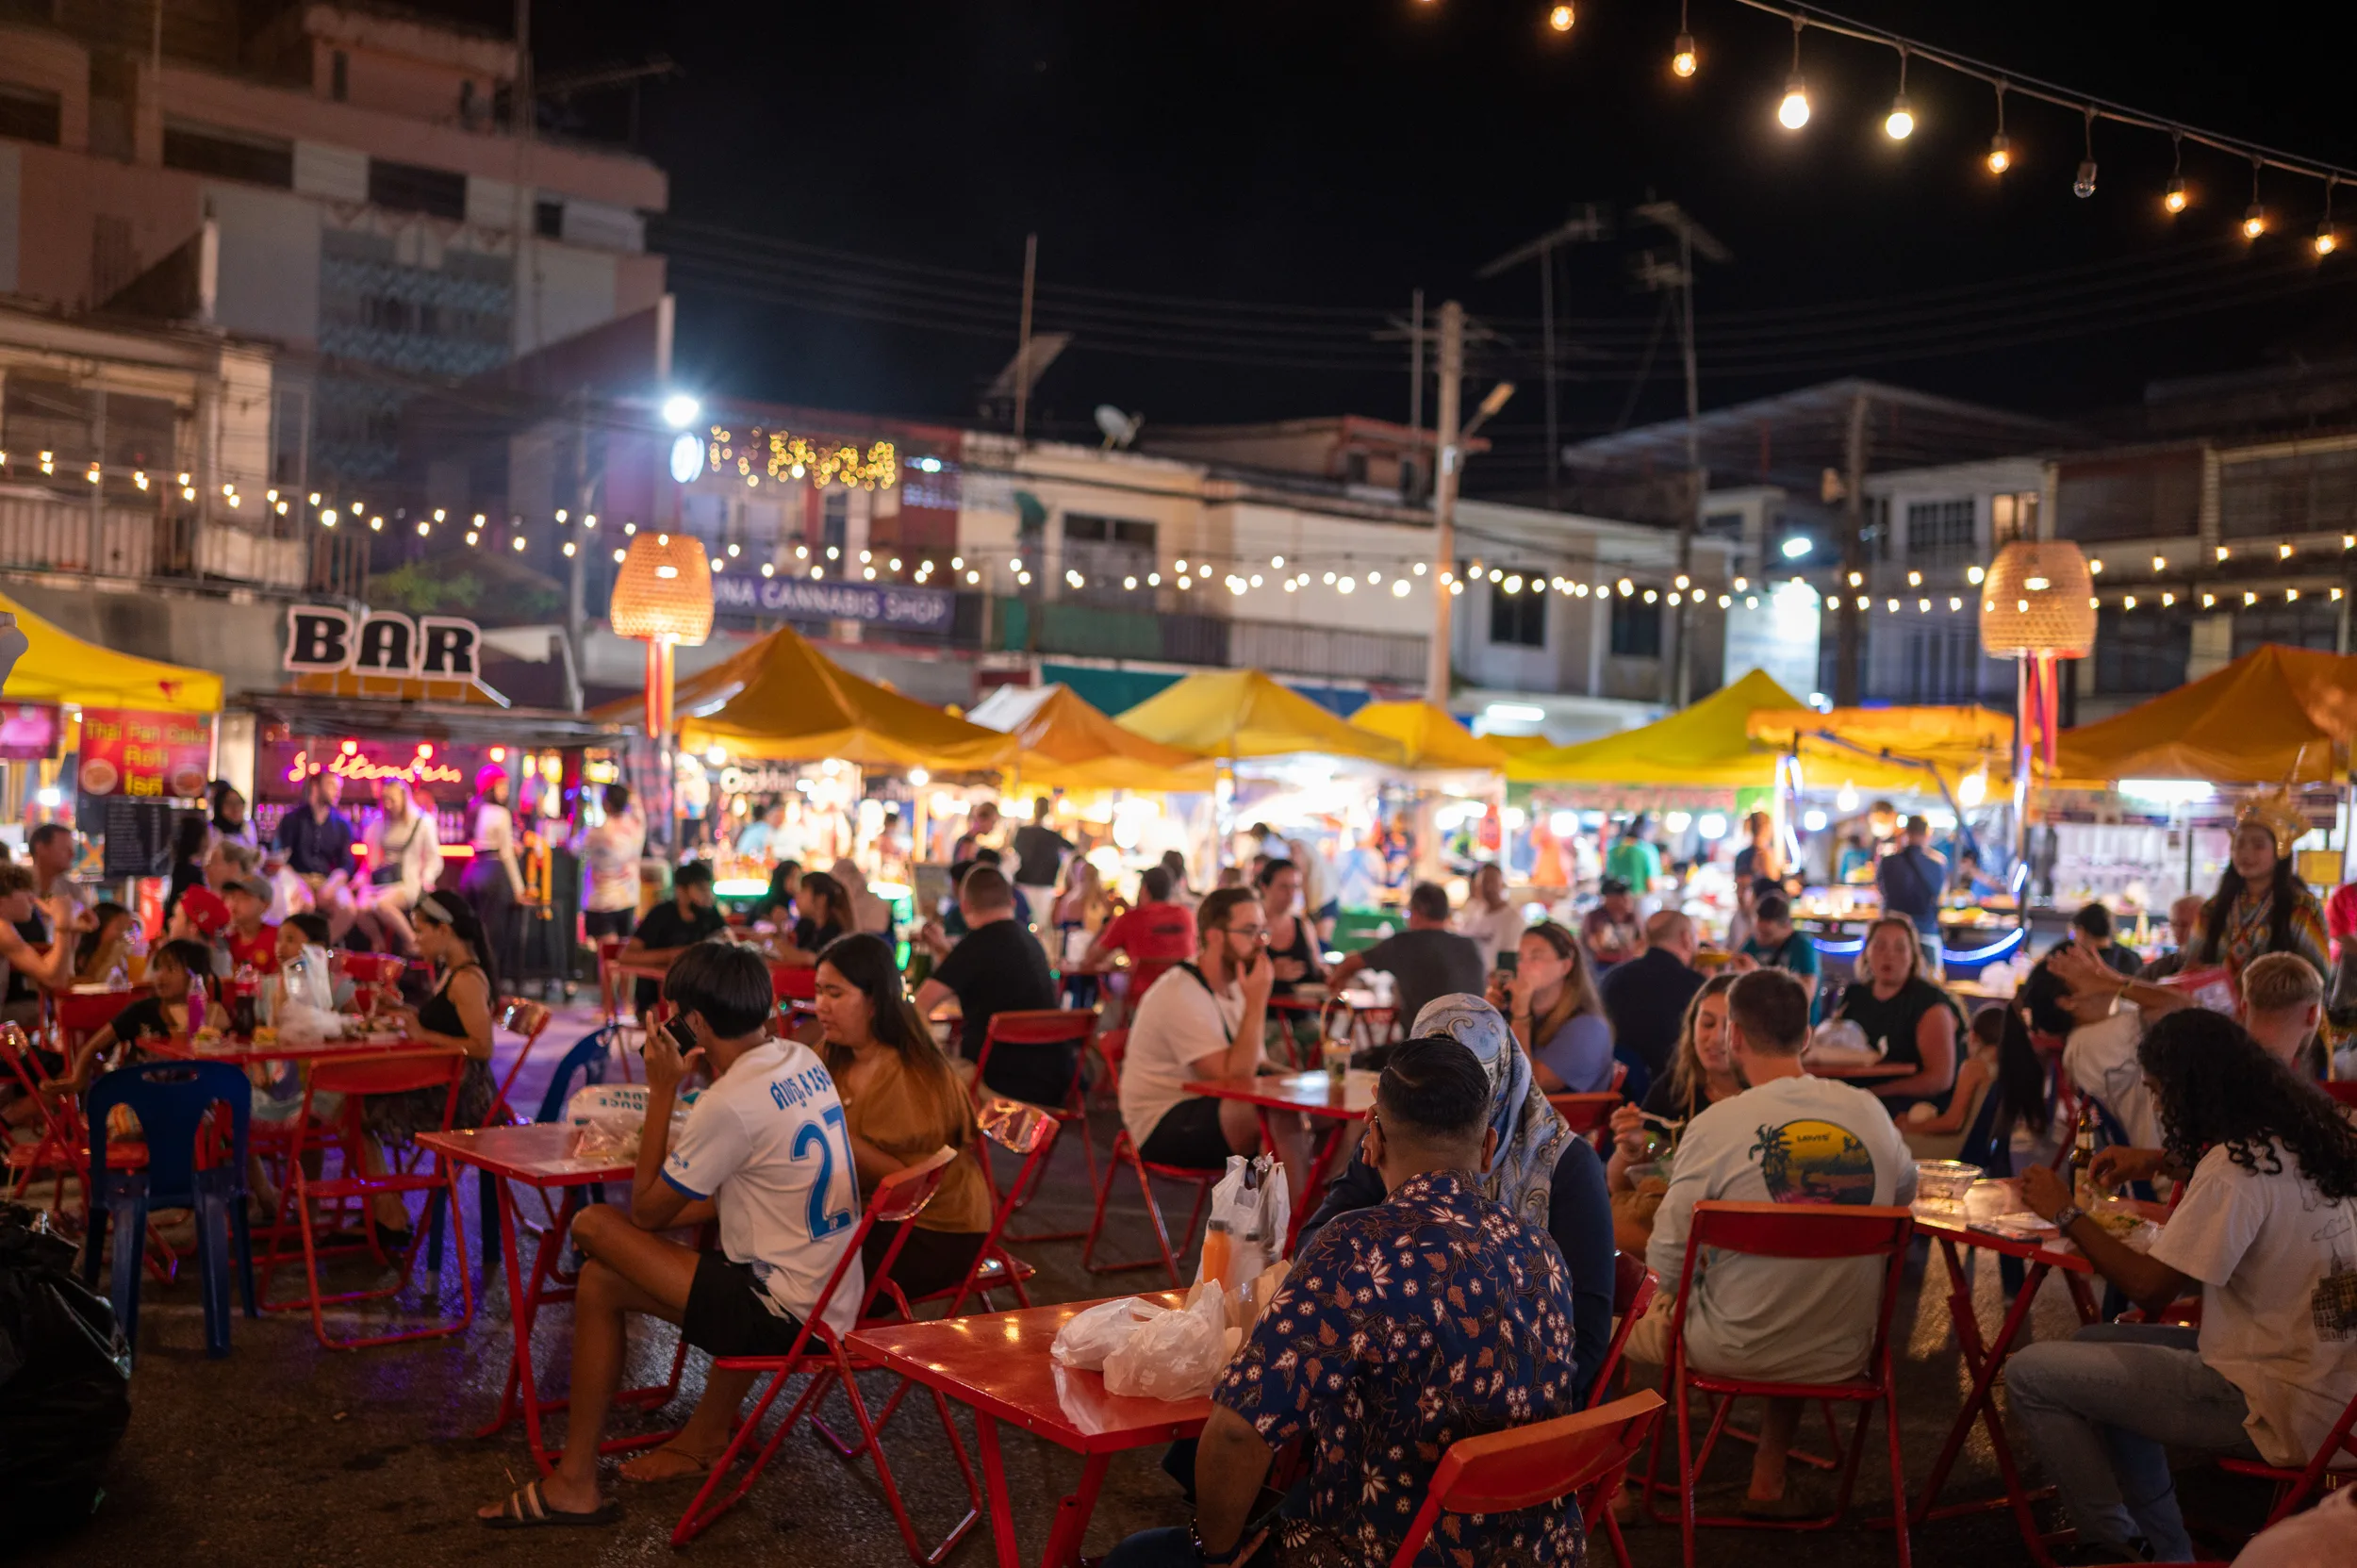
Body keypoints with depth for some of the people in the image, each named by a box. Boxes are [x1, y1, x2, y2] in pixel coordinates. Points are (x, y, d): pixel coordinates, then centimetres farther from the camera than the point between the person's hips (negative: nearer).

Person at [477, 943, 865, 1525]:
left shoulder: (730, 1102, -20)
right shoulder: (803, 1060, 5)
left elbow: (646, 1210, -8)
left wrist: (663, 1091, -6)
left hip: (788, 1314, -9)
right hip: (838, 1294, 9)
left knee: (601, 1284, -1)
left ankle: (574, 1483, 10)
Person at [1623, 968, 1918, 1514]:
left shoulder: (1714, 1126, -18)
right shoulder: (1870, 1112, -6)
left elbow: (1665, 1266, -13)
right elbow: (1905, 1192, 15)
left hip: (1734, 1352, -4)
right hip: (1843, 1357, 4)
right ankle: (1767, 1483, 38)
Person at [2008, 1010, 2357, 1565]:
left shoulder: (2234, 1168, -22)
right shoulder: (2303, 1140, 6)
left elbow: (2150, 1288, -20)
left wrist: (2066, 1214, -9)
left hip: (2277, 1410, -10)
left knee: (2030, 1373, -8)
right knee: (2093, 1349, 23)